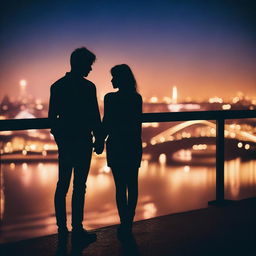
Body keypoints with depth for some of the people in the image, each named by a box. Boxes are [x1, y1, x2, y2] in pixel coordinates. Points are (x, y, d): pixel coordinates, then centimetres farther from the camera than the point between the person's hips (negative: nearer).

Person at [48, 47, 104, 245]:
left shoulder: (57, 86, 7)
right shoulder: (88, 87, -13)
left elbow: (52, 117, 10)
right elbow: (94, 118, -12)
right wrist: (99, 140, -1)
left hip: (65, 142, 6)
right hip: (82, 143, -6)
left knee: (62, 185, 12)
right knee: (79, 186, -1)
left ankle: (62, 228, 17)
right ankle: (77, 228, 4)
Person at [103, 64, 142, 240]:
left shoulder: (110, 98, -12)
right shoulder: (137, 98, 2)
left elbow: (107, 125, -9)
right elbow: (138, 125, 6)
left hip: (117, 146, -4)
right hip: (134, 146, 4)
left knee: (120, 187, 1)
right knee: (132, 185, 11)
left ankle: (125, 225, 0)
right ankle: (128, 224, 16)